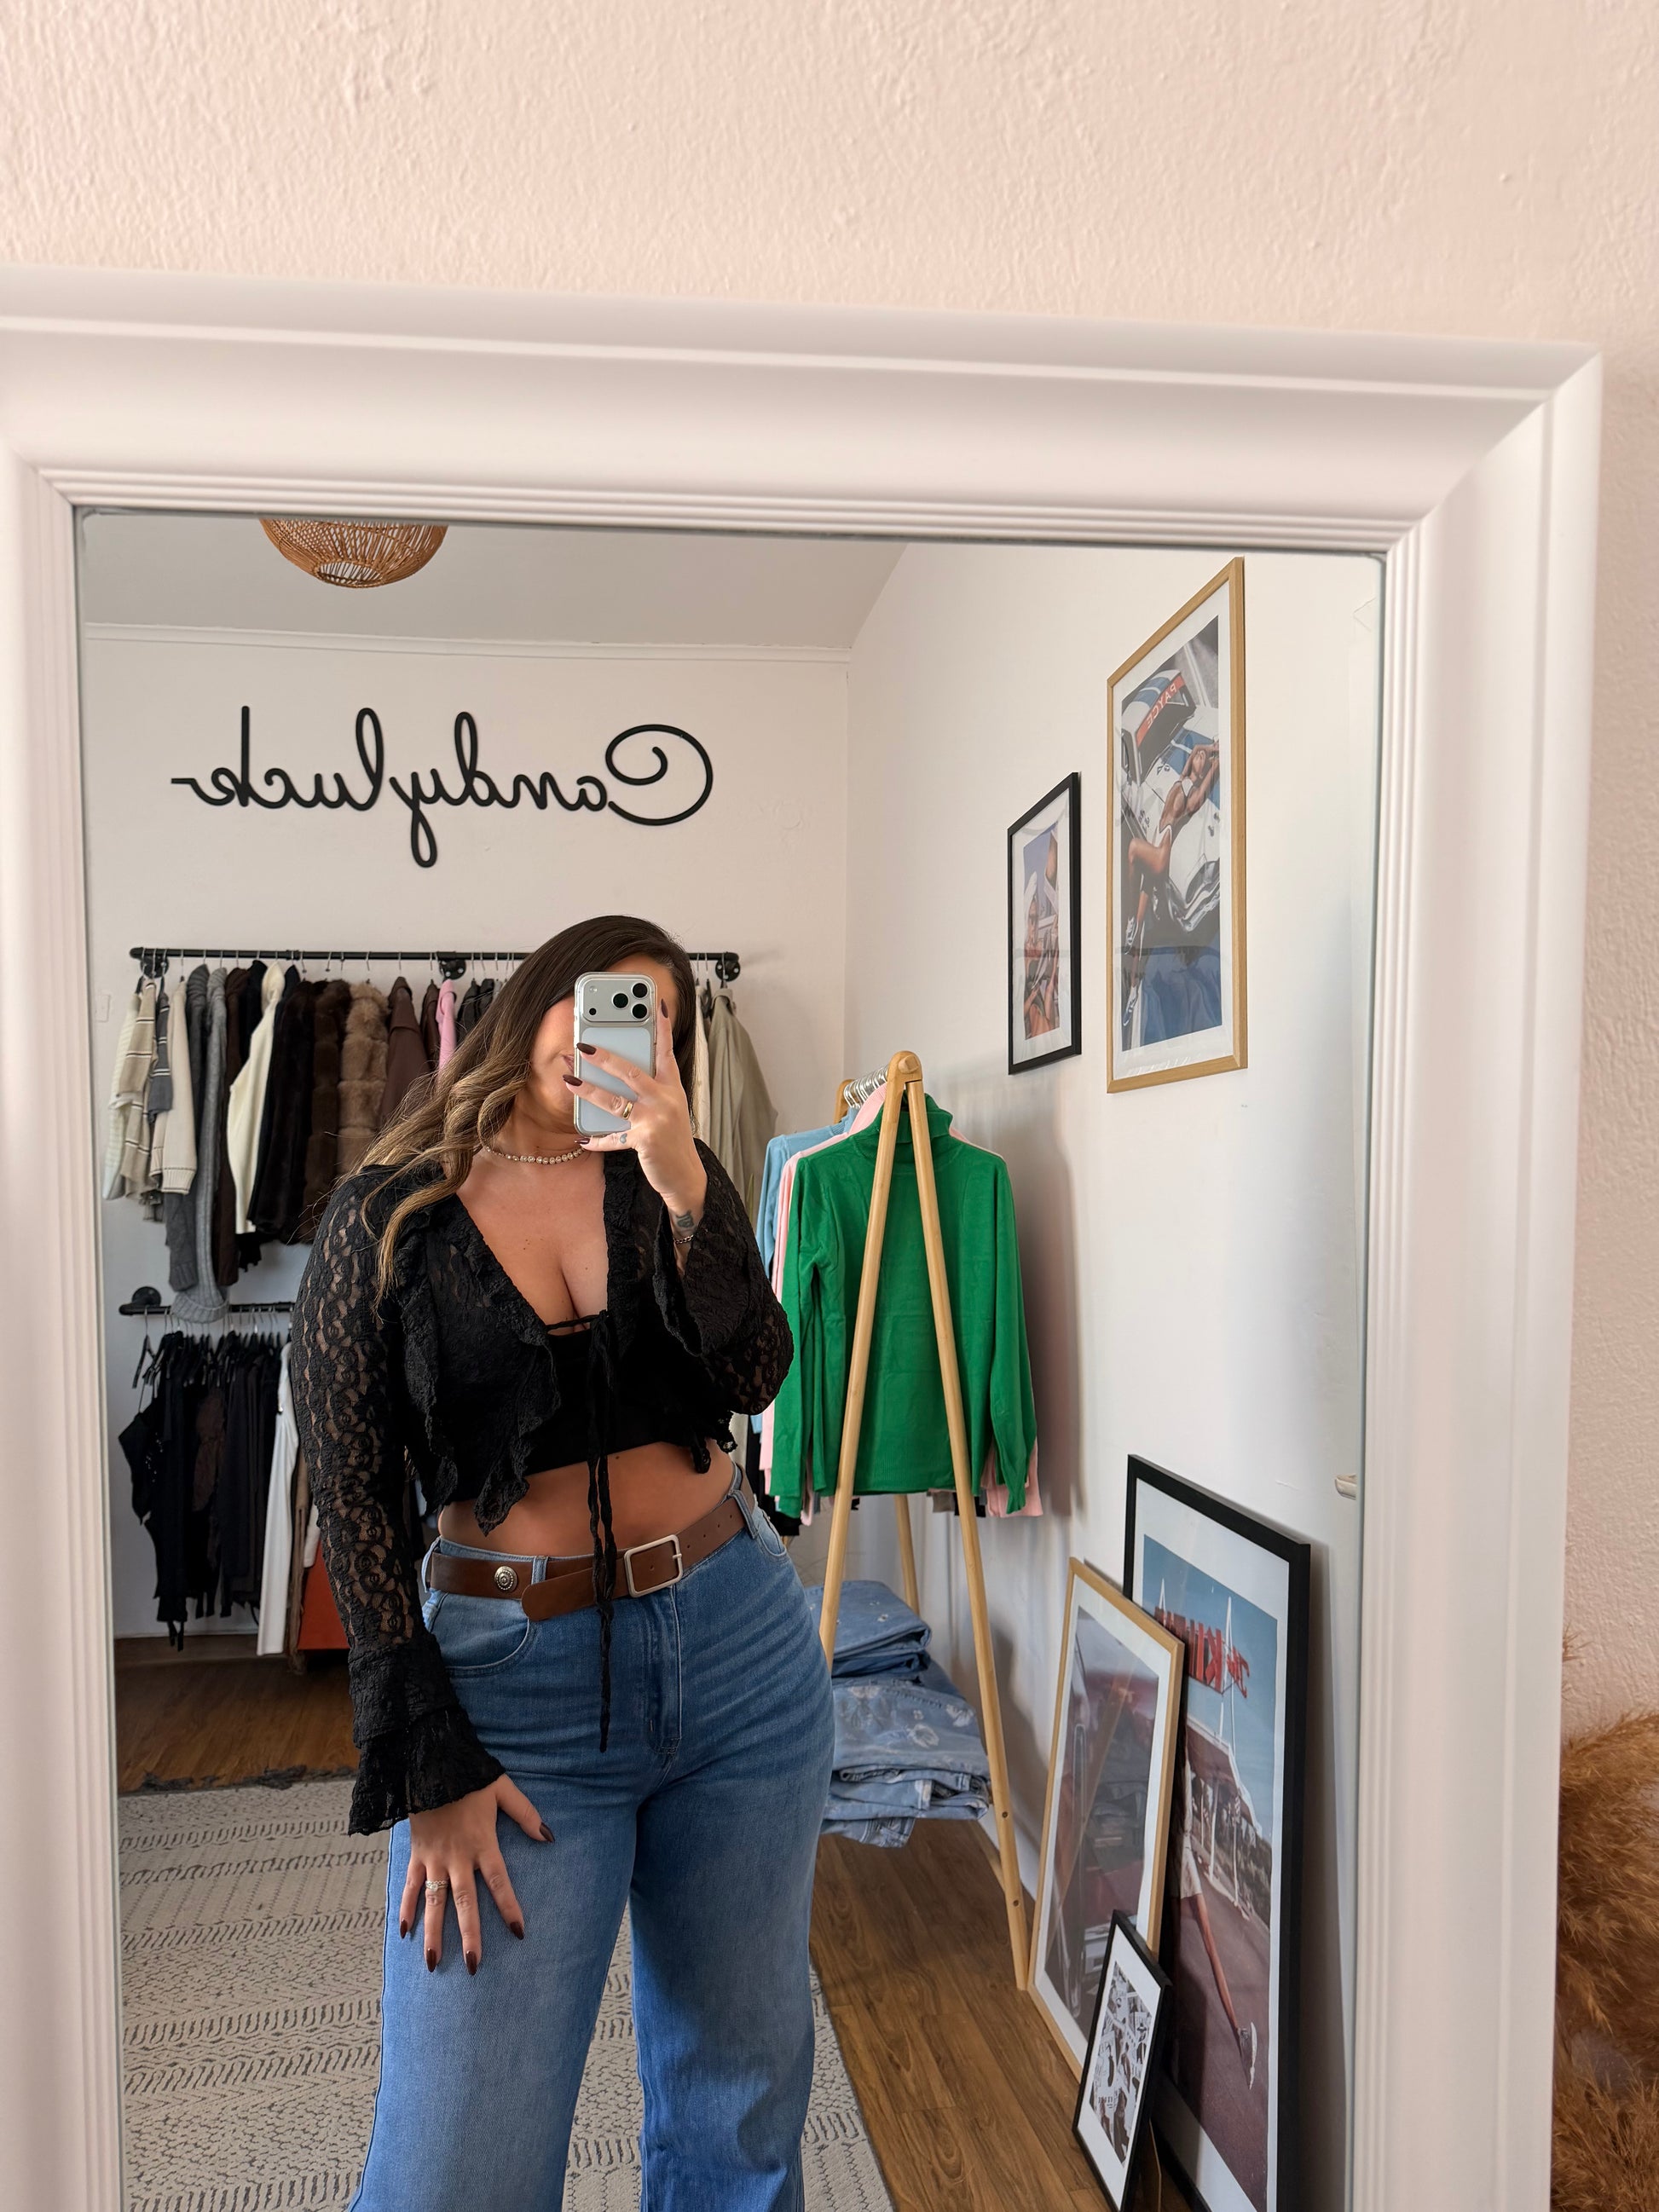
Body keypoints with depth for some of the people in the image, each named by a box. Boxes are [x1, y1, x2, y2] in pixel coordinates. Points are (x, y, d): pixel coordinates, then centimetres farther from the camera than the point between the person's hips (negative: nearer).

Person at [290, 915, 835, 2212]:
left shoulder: (677, 1179, 3)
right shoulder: (386, 1221, -4)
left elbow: (754, 1378, -11)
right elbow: (353, 1498, -5)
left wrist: (681, 1190, -25)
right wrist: (430, 1768, -8)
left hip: (740, 1647, 3)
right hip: (515, 1680, -2)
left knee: (742, 2084, 18)